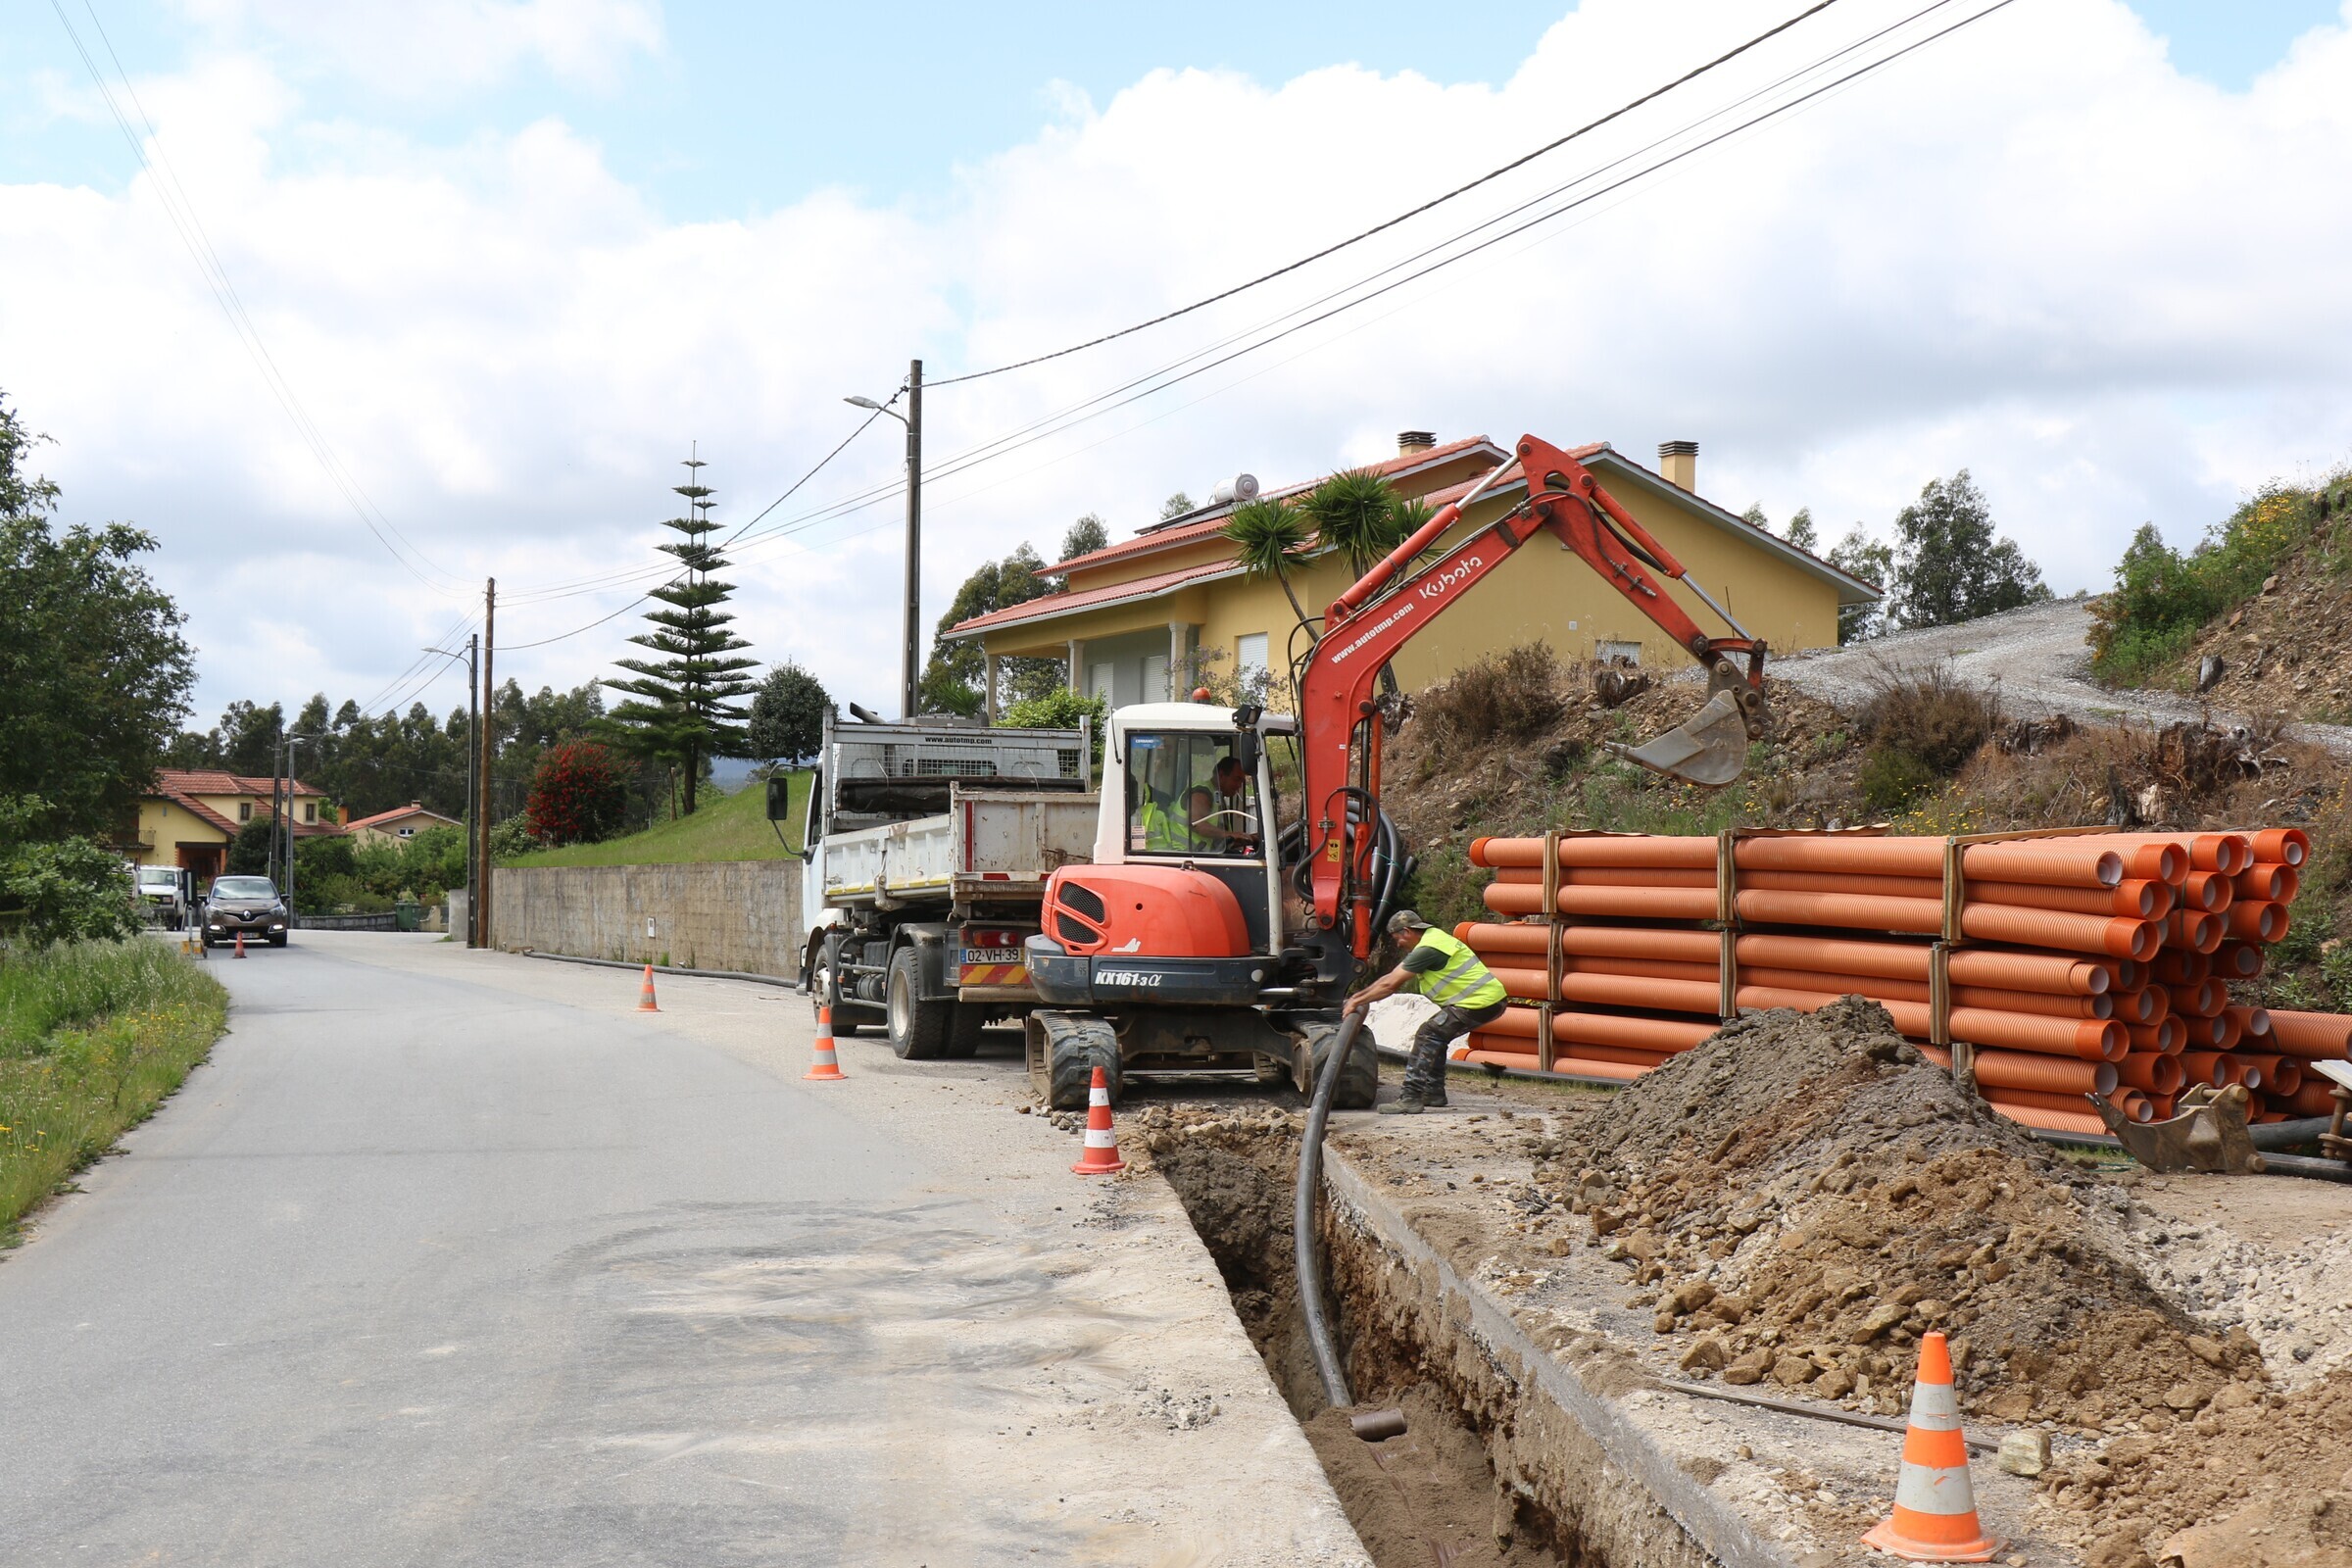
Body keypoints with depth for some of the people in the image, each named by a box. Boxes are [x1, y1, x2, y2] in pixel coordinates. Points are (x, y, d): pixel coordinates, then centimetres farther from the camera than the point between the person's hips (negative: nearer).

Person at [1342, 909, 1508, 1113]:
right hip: (1490, 998, 10)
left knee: (1427, 1036, -10)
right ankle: (1434, 1092, 25)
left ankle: (1411, 1099, -15)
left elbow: (1390, 985, -12)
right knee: (1435, 1036, 19)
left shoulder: (1428, 949, -15)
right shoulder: (1432, 939, 18)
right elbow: (1392, 977, 23)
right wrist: (1358, 996, 23)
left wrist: (1358, 1002, -2)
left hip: (1480, 1002, -10)